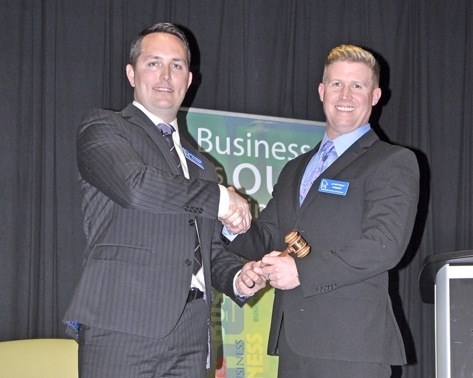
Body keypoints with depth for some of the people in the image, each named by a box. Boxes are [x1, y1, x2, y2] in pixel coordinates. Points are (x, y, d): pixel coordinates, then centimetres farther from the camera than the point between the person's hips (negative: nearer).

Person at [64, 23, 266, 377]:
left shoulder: (200, 163, 23)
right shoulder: (103, 128, 3)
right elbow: (135, 185, -17)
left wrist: (237, 278, 4)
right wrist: (220, 199, -7)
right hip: (123, 328, -5)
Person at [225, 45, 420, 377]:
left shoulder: (393, 162, 0)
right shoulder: (296, 169, 22)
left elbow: (385, 244, -13)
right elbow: (266, 238, 19)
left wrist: (302, 270, -15)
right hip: (293, 340, 6)